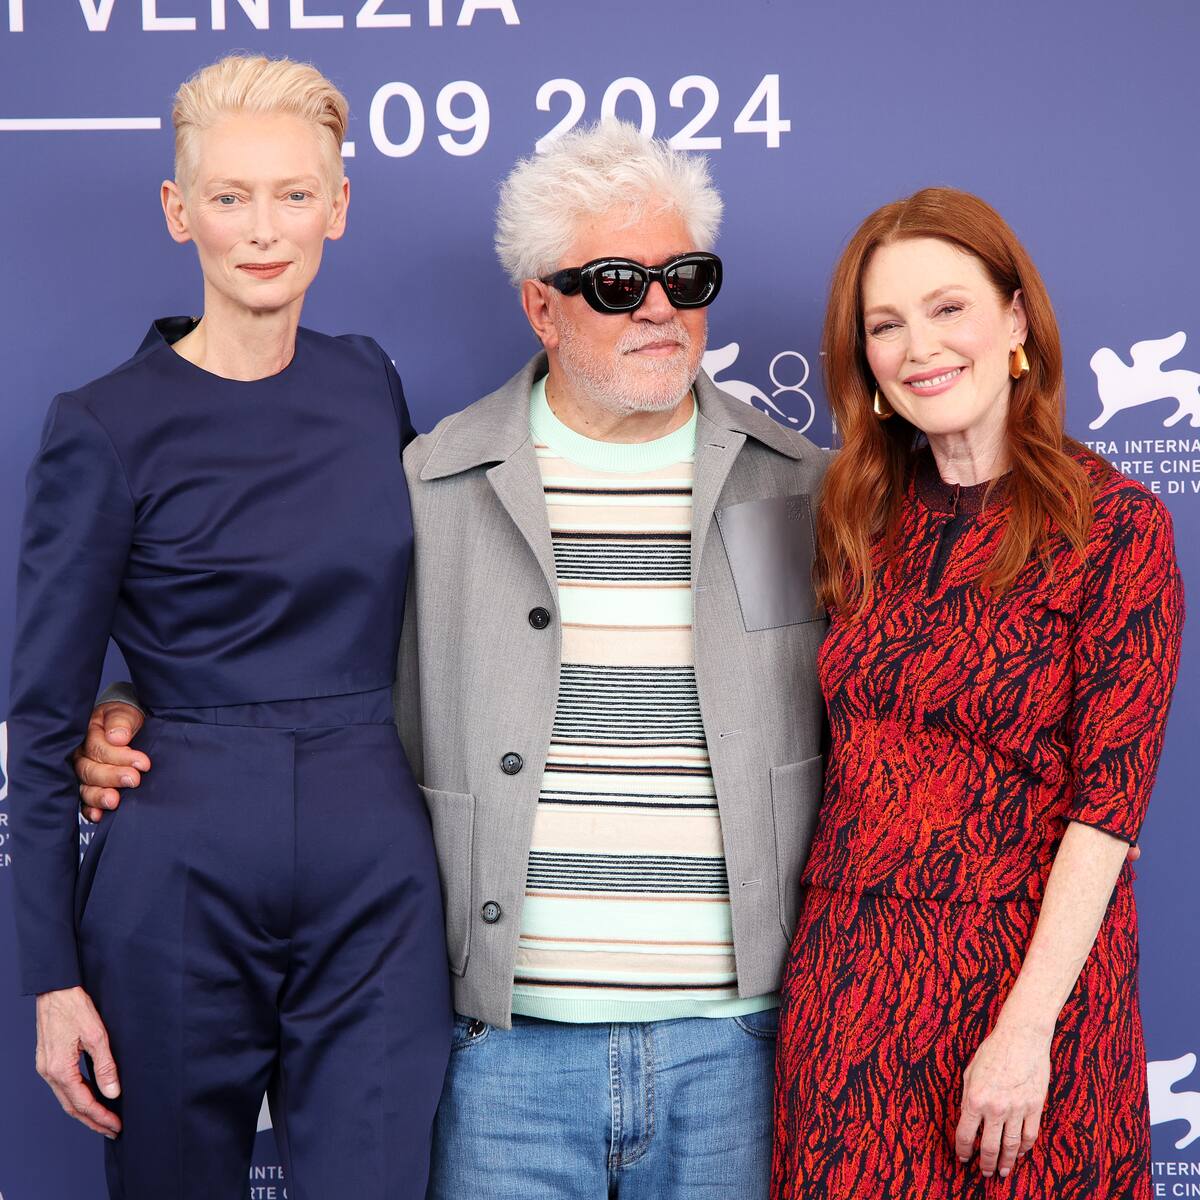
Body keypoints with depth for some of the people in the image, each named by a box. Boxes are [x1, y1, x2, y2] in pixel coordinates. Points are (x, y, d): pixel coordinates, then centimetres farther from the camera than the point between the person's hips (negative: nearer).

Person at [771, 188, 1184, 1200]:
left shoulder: (1117, 528, -8)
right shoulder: (865, 517, 7)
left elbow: (1108, 801, -12)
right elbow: (848, 752, 11)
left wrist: (1025, 1030, -18)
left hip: (1026, 965, -4)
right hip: (849, 969, 4)